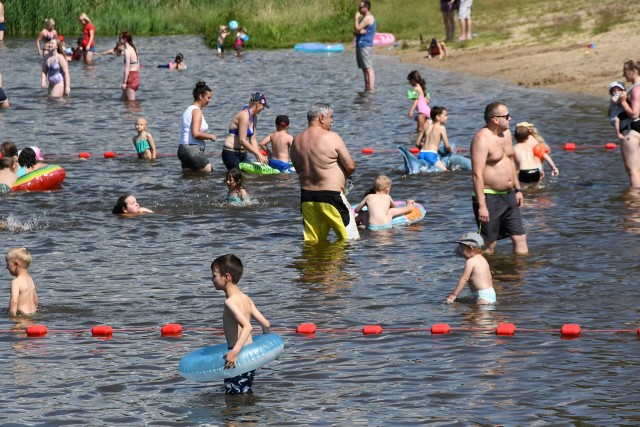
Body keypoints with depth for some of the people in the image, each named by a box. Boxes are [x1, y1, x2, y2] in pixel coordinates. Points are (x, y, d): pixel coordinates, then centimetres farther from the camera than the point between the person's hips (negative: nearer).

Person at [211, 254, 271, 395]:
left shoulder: (230, 302, -17)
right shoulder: (245, 298, 9)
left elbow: (247, 326, -30)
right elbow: (266, 324, 11)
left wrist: (235, 352, -40)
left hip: (239, 361, -9)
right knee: (246, 393, 17)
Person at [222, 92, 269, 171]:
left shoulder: (254, 117, 13)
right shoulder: (244, 115, -17)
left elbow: (253, 140, 14)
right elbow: (242, 140, -22)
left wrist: (259, 157, 2)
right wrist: (258, 154, -20)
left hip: (242, 154, 9)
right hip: (231, 154, -9)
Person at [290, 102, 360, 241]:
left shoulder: (296, 141, 7)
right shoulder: (331, 138, -11)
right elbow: (351, 166, -9)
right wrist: (343, 175, 12)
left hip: (306, 196, 6)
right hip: (330, 195, -6)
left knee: (311, 241, 10)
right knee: (350, 239, 2)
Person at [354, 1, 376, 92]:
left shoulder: (368, 18, -12)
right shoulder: (364, 18, 20)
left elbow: (357, 28, -19)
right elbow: (355, 31, 16)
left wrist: (356, 18, -5)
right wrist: (359, 31, -7)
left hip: (365, 46, -10)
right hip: (360, 46, 10)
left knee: (368, 68, -13)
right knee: (364, 69, 11)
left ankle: (371, 89, -19)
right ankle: (366, 89, 14)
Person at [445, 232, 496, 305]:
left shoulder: (470, 262, -11)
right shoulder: (483, 260, 17)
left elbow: (464, 279, -14)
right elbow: (490, 279, 23)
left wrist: (453, 295, -12)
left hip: (483, 295, -10)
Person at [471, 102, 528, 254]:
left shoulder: (506, 133, 9)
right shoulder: (482, 139, -19)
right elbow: (477, 174, -23)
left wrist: (517, 189, 21)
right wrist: (482, 206, -26)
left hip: (508, 196, 8)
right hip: (489, 197, -8)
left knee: (520, 238, 8)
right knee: (489, 245, -1)